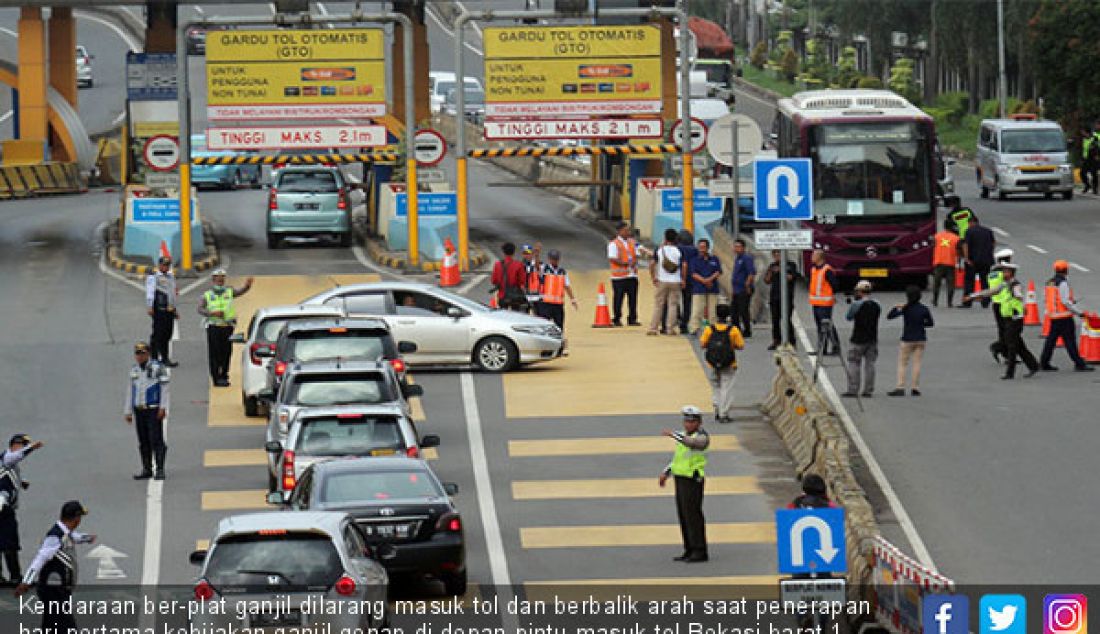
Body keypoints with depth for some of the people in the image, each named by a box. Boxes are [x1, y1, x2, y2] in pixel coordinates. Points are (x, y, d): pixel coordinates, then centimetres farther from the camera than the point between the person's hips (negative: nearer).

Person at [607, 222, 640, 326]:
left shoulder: (632, 242, 15)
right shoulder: (614, 244, -5)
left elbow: (636, 255, 16)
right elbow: (612, 259, -13)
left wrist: (634, 262, -6)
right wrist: (624, 263, -23)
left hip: (632, 275, 6)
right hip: (619, 276, -6)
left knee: (633, 298, 6)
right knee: (618, 298, -2)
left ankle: (632, 319, 12)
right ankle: (617, 319, 6)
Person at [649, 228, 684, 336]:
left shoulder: (660, 250, -2)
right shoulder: (678, 251, -3)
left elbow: (652, 264, -7)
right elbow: (684, 266, -7)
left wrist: (653, 277, 3)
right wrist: (683, 280, 2)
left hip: (662, 281, 0)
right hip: (675, 282, 0)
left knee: (658, 305, 5)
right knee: (673, 305, 4)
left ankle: (653, 328, 4)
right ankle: (670, 329, 2)